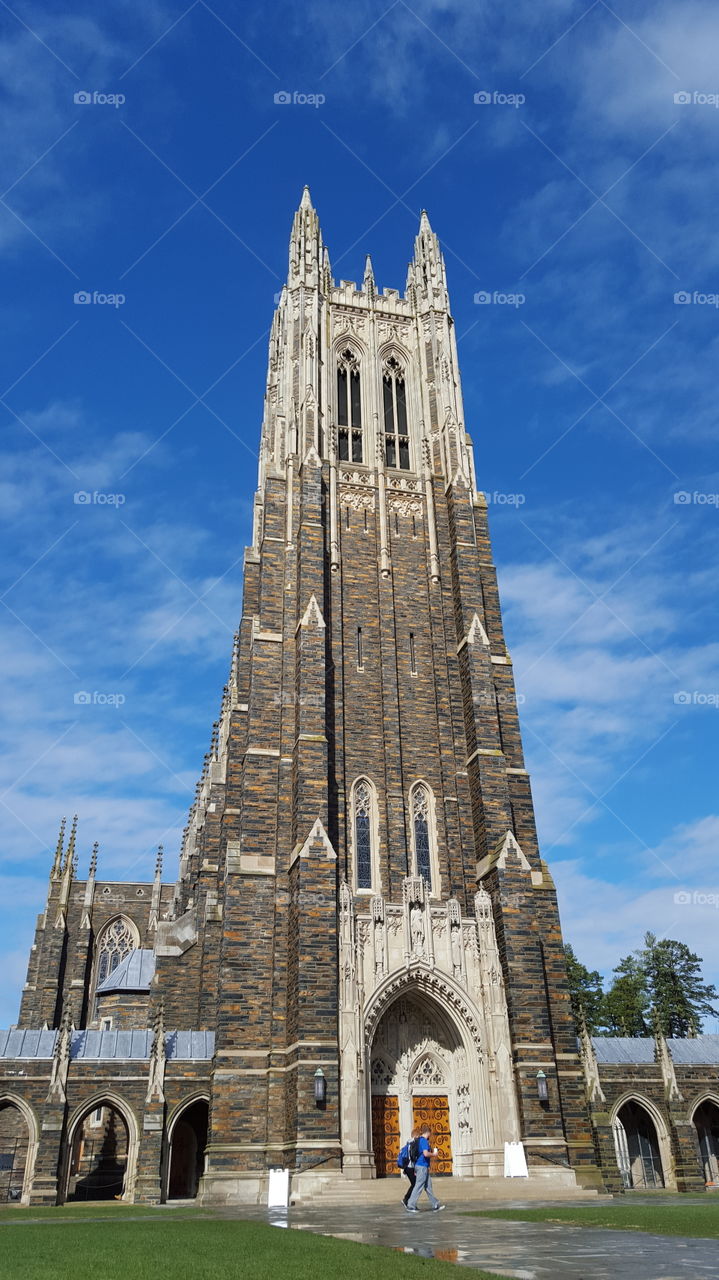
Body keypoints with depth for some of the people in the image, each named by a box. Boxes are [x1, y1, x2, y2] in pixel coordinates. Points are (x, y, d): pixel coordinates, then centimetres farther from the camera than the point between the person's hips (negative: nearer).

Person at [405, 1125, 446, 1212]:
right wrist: (434, 1154, -7)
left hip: (418, 1165, 10)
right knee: (419, 1186, -5)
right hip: (422, 1166, -10)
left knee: (428, 1186, 12)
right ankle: (411, 1206, -2)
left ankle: (435, 1205, 17)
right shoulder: (424, 1141, -14)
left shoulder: (419, 1140, 15)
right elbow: (426, 1153, -27)